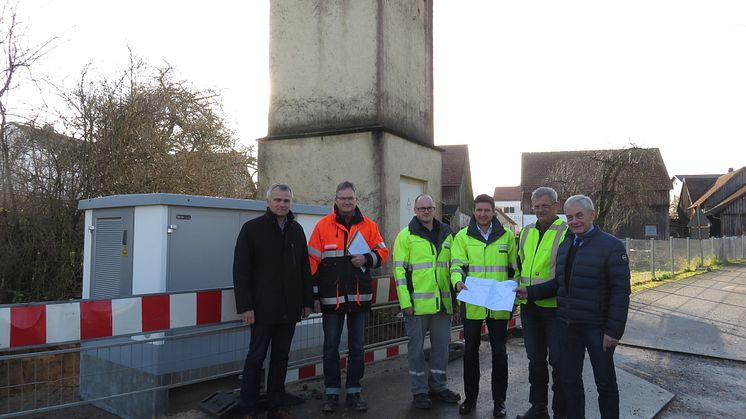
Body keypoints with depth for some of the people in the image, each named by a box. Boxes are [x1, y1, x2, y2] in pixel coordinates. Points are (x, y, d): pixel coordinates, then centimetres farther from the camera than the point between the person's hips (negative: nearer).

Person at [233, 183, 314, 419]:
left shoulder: (296, 229, 11)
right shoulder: (252, 228, -3)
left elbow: (305, 268, 13)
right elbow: (241, 271, -7)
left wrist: (307, 301, 9)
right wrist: (245, 306, -13)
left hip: (290, 309, 5)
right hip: (263, 308, -4)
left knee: (281, 357, 11)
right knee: (256, 357, 3)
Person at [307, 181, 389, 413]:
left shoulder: (368, 225, 4)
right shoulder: (323, 225, -1)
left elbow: (382, 251, 7)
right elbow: (313, 260, -1)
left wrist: (367, 258, -15)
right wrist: (312, 292, -4)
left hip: (359, 296, 2)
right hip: (332, 297, -2)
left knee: (357, 347, 11)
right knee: (331, 348, 8)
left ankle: (354, 392, 25)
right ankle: (332, 393, 21)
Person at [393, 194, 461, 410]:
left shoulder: (446, 234, 12)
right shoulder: (406, 236, -3)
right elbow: (399, 270, -6)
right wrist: (405, 301, -12)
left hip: (442, 303, 5)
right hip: (417, 303, -5)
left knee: (441, 346, 13)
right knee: (417, 348, 5)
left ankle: (437, 386, 28)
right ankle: (419, 391, 17)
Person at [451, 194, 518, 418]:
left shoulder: (507, 236, 4)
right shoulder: (462, 236, 1)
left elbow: (514, 269, 10)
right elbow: (457, 265, -5)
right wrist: (458, 280, -25)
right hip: (472, 304, 0)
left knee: (499, 351, 9)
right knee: (471, 350, 10)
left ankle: (499, 400, 24)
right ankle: (470, 397, 25)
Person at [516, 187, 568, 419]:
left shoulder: (567, 232, -10)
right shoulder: (526, 232, 10)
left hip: (555, 306, -6)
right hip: (529, 306, 6)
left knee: (558, 361, 4)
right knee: (535, 359, 16)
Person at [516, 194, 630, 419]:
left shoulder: (611, 246, -11)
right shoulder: (565, 246, 11)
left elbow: (620, 291, -14)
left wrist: (614, 330, -18)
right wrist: (531, 291, 4)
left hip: (596, 325, -6)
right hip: (567, 324, 6)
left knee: (605, 382, 8)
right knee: (569, 379, 14)